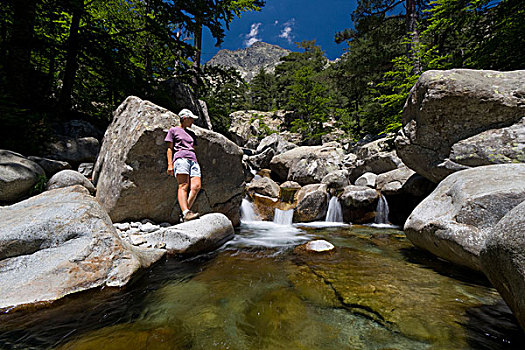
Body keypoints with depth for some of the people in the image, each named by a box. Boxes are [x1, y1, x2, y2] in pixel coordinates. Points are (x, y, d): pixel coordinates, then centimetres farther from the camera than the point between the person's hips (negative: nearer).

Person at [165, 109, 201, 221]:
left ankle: (185, 213, -15)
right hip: (180, 158, -5)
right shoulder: (173, 130, 17)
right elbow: (169, 148, 9)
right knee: (183, 186, -20)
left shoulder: (191, 134, 32)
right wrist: (170, 164, -3)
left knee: (196, 186, -16)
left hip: (193, 160, 5)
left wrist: (195, 162, 19)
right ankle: (186, 212, -31)